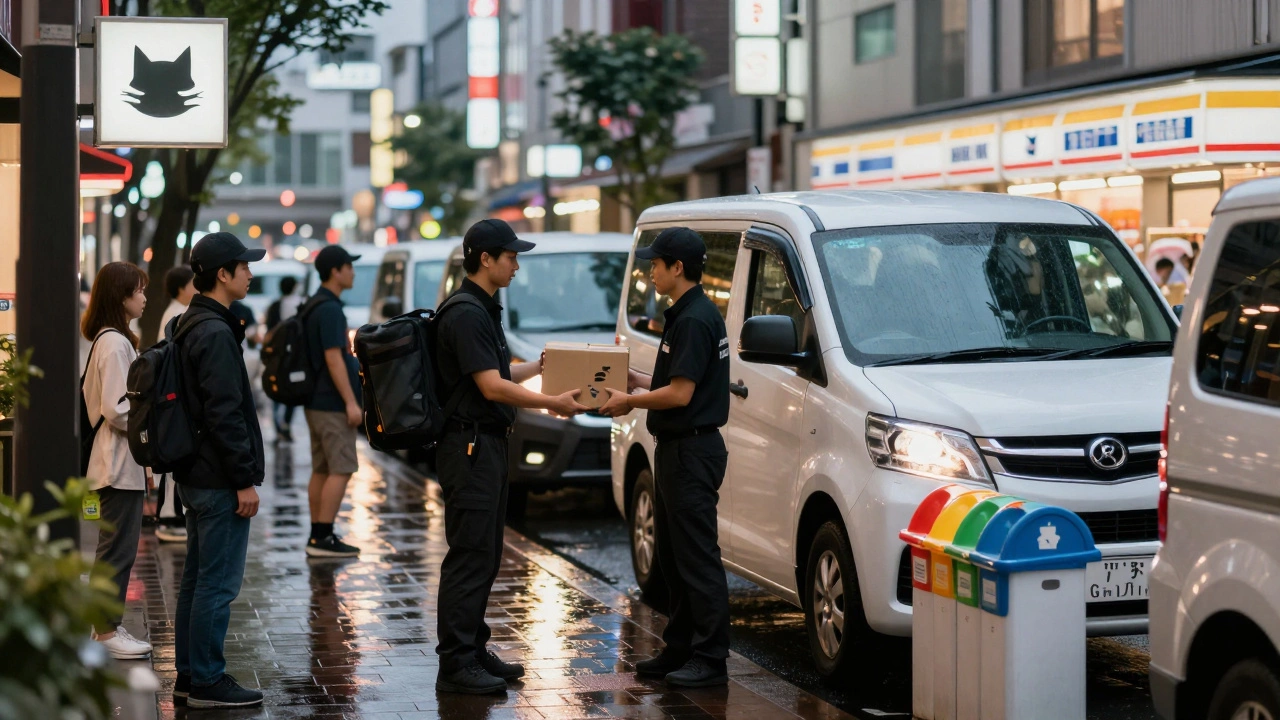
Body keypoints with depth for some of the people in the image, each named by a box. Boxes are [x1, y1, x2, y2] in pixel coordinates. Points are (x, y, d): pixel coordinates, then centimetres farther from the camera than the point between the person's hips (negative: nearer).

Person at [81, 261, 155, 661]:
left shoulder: (111, 340, 14)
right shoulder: (116, 343, -17)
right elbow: (117, 409, -22)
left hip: (122, 462, 10)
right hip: (120, 464, -10)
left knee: (117, 548, 13)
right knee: (118, 549, -4)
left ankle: (108, 627, 19)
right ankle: (107, 631, 2)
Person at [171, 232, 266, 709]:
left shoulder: (187, 327, 14)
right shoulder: (216, 334, -18)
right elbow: (225, 414, -21)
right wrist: (245, 480, -18)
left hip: (194, 475, 10)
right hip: (219, 480, -10)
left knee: (197, 578, 15)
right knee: (219, 583, -4)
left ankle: (189, 676, 21)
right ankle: (207, 681, 1)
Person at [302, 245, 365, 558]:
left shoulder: (314, 307, 15)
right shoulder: (330, 309, -16)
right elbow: (333, 358, -21)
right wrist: (351, 402, -20)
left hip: (317, 402, 10)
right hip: (333, 404, -10)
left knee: (321, 470, 10)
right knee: (341, 470, -8)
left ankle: (317, 536, 12)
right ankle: (323, 538, -10)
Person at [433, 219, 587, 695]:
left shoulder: (482, 310, 16)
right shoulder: (466, 315, -17)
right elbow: (491, 387, -22)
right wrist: (553, 403, -18)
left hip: (486, 445, 11)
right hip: (470, 446, -10)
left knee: (483, 556, 14)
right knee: (469, 557, -9)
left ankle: (473, 650, 20)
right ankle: (455, 665, -6)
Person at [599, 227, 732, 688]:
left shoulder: (694, 319, -18)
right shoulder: (688, 314, 15)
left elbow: (680, 394, -21)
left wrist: (629, 402, -9)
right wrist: (635, 380, 16)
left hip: (692, 451, -11)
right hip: (677, 449, 11)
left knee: (697, 558, -7)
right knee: (673, 557, 16)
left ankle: (710, 659, -3)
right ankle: (681, 650, 23)